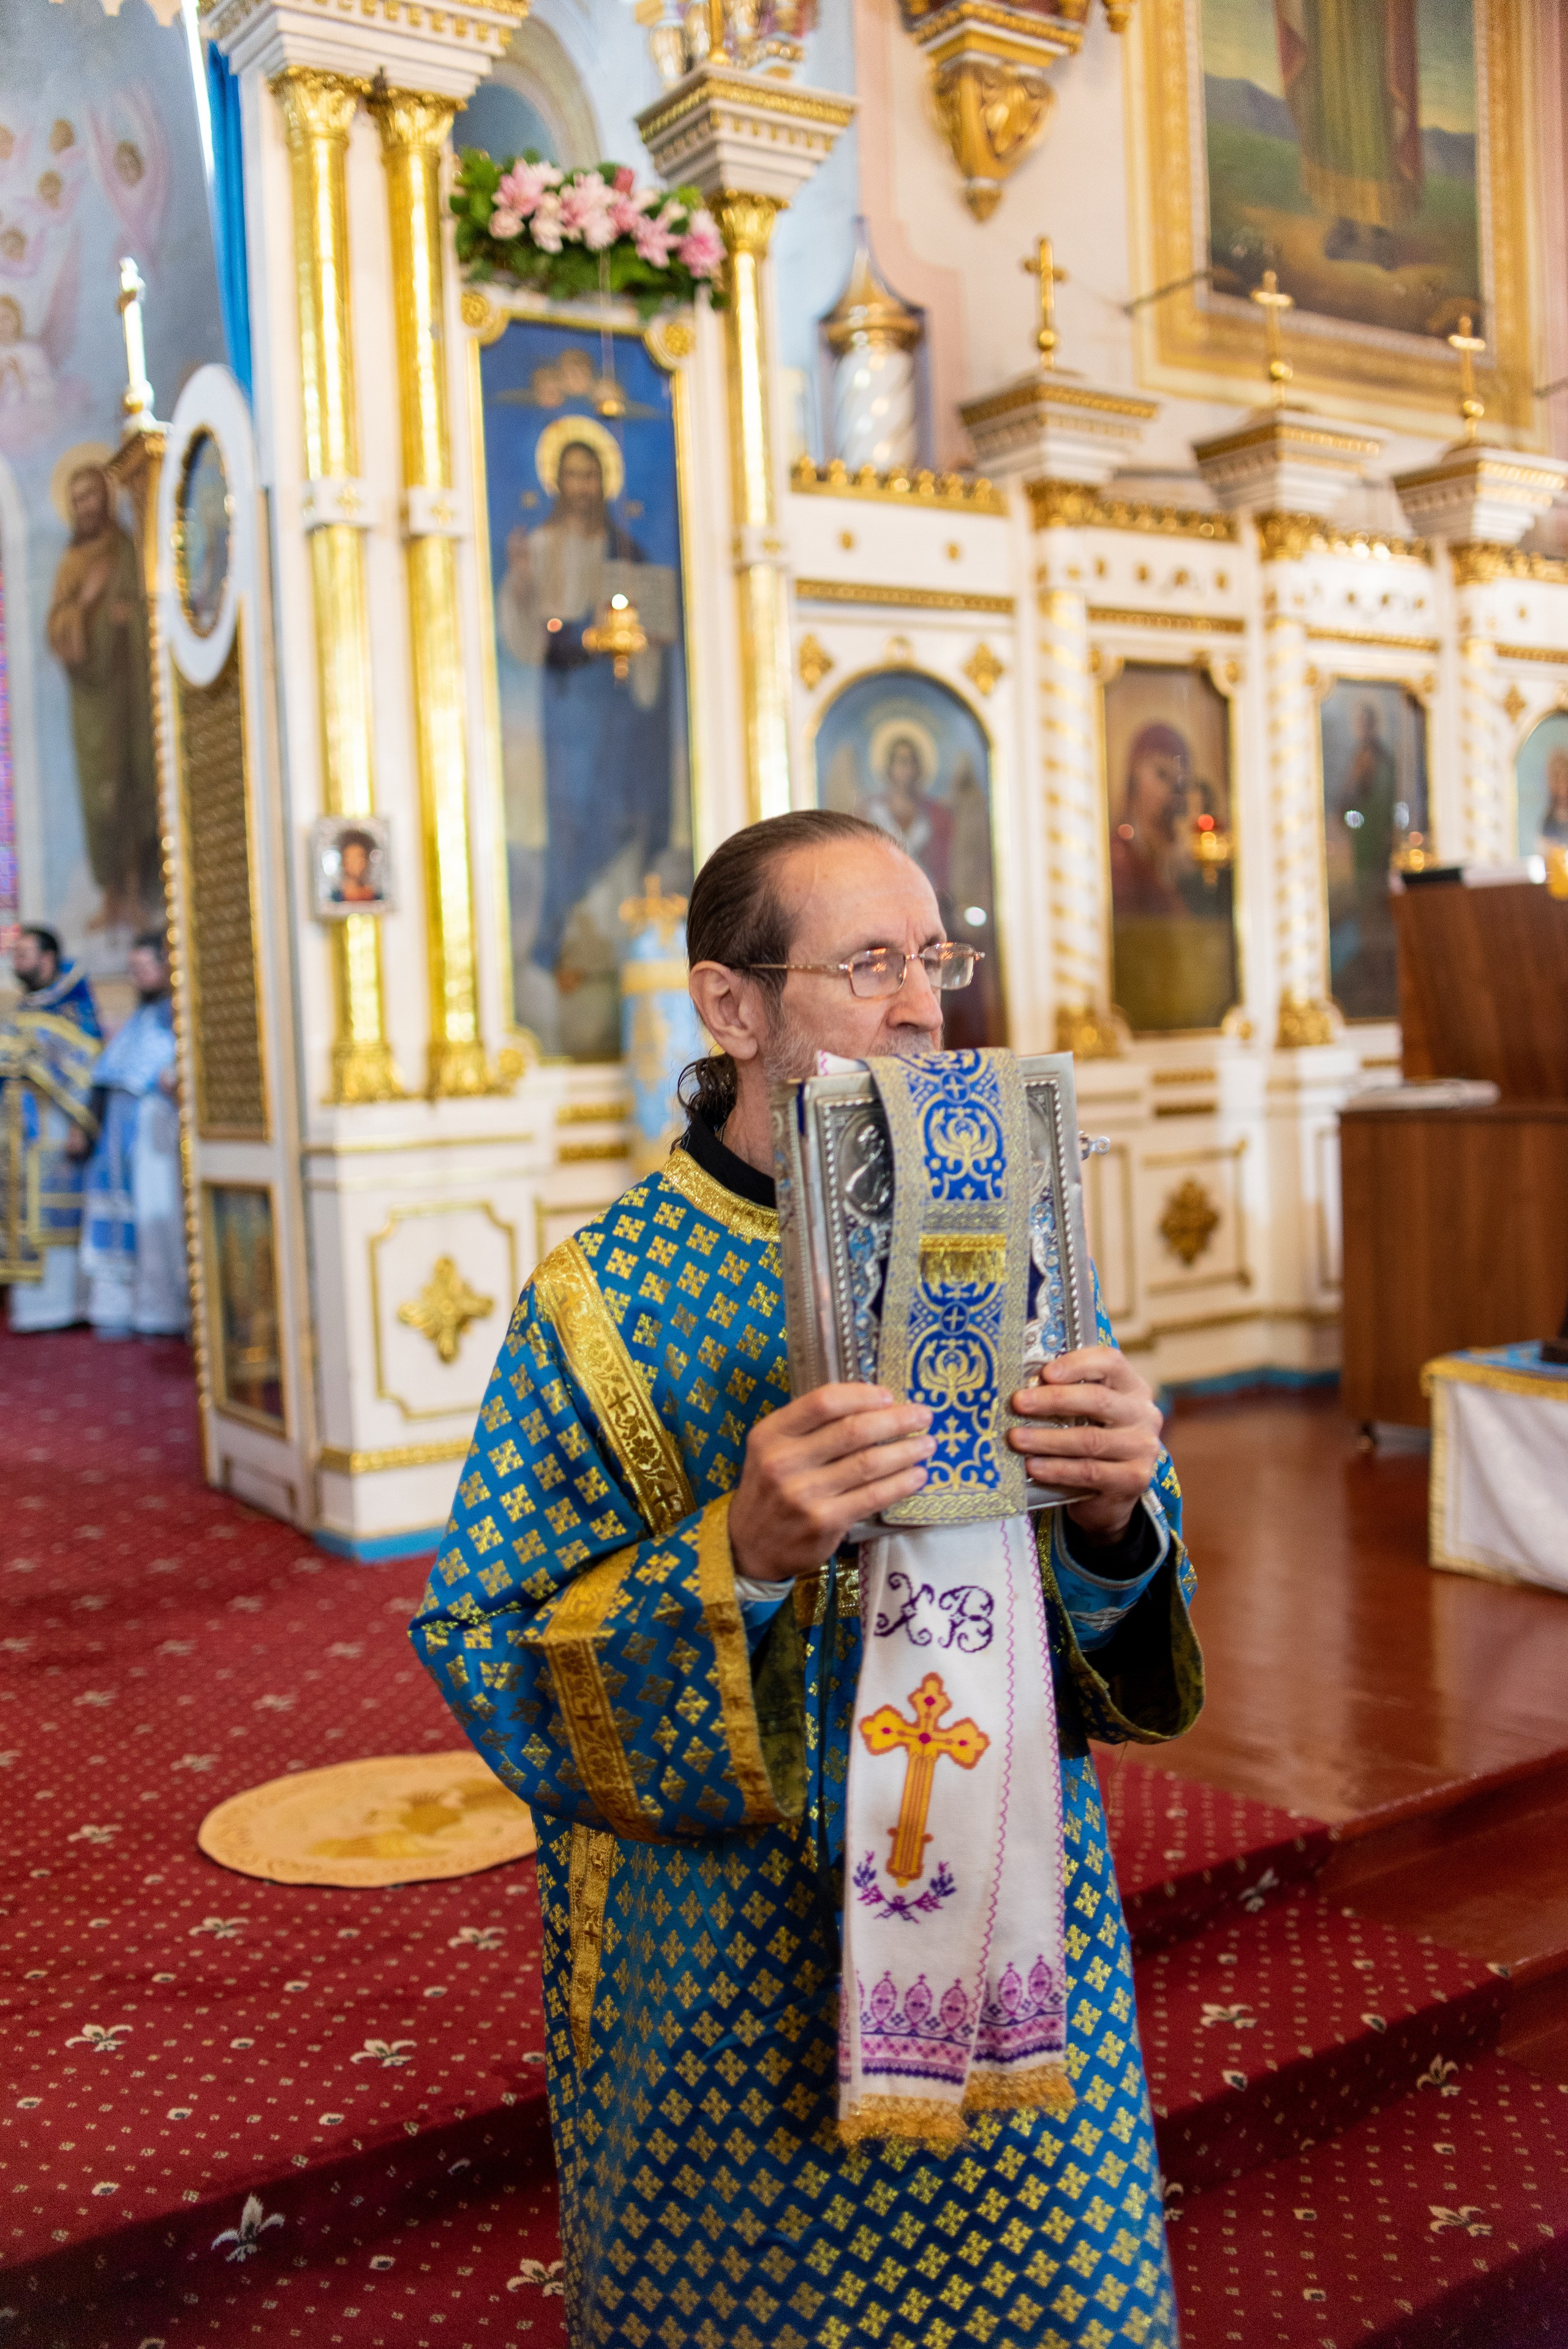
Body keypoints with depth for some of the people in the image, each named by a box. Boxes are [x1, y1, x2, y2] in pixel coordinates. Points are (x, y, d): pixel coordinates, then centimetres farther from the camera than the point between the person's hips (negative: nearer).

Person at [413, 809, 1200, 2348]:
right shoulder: (601, 1307, -12)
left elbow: (1125, 1655, 1)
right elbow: (487, 1664, -15)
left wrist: (1115, 1523, -22)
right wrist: (738, 1562, -30)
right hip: (732, 1979, -3)